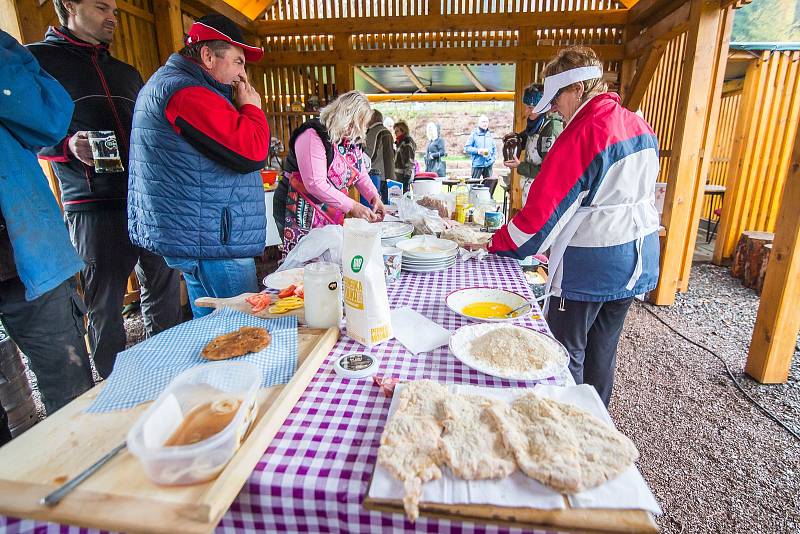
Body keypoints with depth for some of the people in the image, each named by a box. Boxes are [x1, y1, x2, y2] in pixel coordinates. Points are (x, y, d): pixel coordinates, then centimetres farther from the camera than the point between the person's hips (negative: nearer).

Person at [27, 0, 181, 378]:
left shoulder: (126, 73, 22)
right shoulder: (37, 59, 4)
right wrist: (69, 146, -17)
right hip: (94, 206, -5)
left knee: (164, 288, 10)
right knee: (105, 304, 1)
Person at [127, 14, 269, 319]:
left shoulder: (166, 83, 21)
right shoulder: (186, 91, -15)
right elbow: (252, 153, -22)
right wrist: (252, 107, -7)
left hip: (191, 236, 11)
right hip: (212, 239, -11)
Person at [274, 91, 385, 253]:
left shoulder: (352, 139, 10)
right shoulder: (313, 135, -16)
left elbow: (361, 175, 15)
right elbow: (315, 184, -25)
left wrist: (374, 197, -6)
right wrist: (352, 207, -25)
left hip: (332, 215, 8)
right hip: (302, 215, -7)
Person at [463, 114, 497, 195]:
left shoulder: (490, 135, 14)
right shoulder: (474, 134, 2)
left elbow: (494, 149, 16)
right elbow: (466, 148, -2)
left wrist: (493, 158, 0)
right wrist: (477, 151, -13)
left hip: (488, 164, 4)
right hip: (477, 164, -4)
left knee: (489, 184, 7)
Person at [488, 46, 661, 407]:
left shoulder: (582, 134, -19)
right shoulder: (640, 126, 9)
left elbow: (544, 208, -20)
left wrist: (496, 243, -9)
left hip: (588, 267, -9)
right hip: (636, 259, 9)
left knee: (567, 353, 6)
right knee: (603, 348, 20)